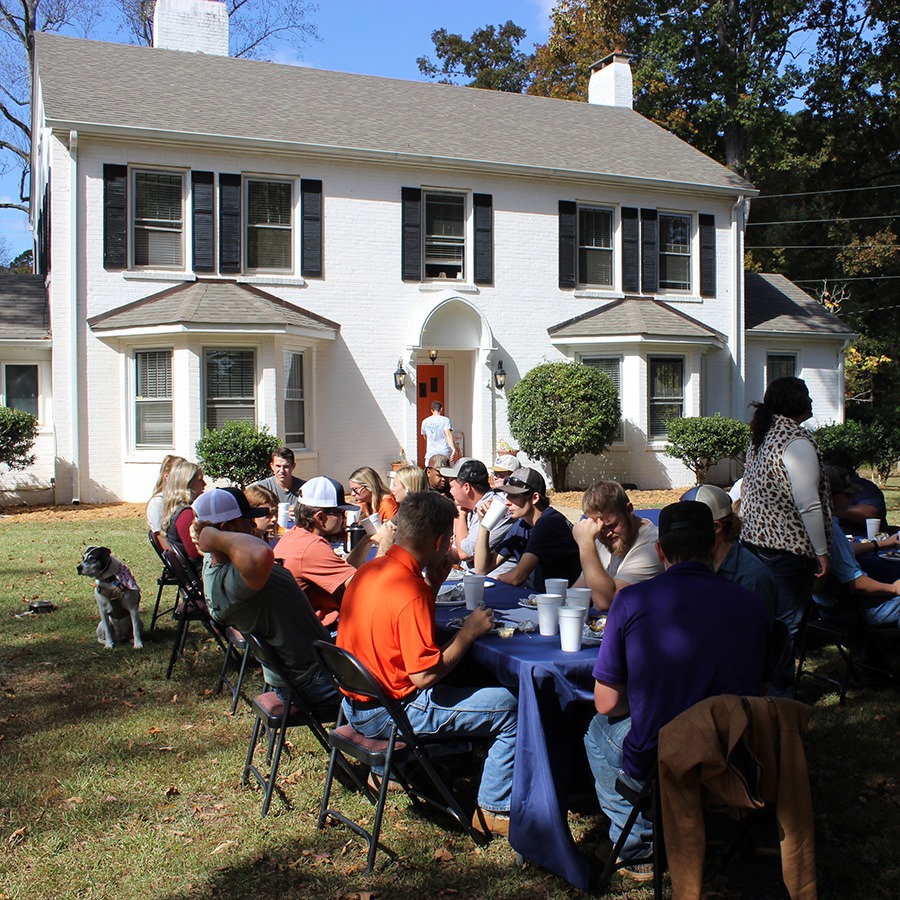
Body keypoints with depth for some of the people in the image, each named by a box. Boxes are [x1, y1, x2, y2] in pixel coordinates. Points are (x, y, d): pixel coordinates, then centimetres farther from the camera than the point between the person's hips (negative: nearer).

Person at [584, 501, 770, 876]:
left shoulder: (632, 599, -13)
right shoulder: (751, 604, -3)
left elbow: (607, 703, -7)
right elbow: (758, 690, 11)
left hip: (654, 768, -4)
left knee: (598, 728, 29)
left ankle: (637, 848, 24)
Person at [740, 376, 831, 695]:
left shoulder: (761, 435, 9)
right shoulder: (797, 441, -17)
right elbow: (809, 505, -19)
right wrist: (822, 552, -11)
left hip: (755, 538, 9)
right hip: (789, 547, -9)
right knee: (786, 622, 0)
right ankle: (778, 693, 8)